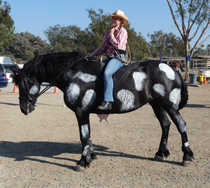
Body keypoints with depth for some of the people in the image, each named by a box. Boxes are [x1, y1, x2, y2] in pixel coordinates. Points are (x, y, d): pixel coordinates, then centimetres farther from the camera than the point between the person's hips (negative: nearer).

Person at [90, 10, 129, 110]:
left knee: (107, 73, -33)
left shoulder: (123, 31, -3)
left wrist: (111, 35, -6)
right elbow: (104, 47, 21)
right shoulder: (108, 33, 18)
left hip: (118, 57, -9)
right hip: (110, 57, 9)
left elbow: (118, 45, -15)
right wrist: (93, 54, 11)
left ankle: (108, 101, -37)